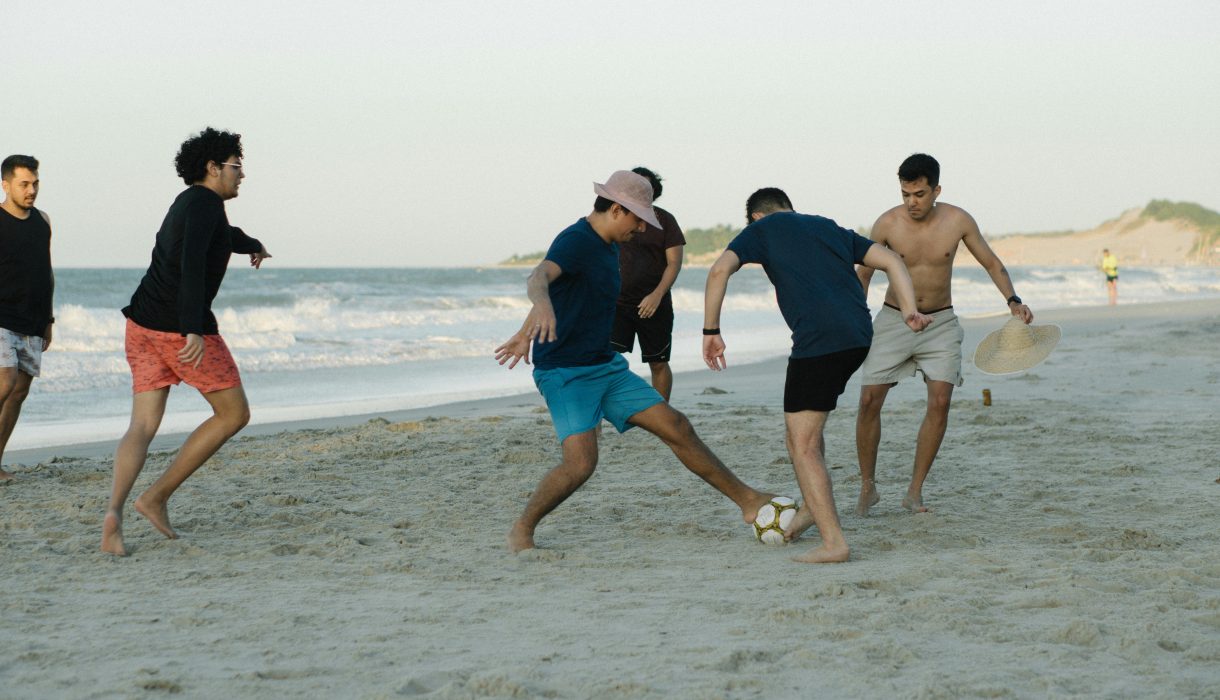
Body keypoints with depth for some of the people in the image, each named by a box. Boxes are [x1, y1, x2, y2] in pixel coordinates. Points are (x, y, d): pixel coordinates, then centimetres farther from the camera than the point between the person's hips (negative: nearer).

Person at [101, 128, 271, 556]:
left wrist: (253, 245, 65)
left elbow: (225, 233, 44)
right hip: (182, 329, -9)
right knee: (234, 414, 7)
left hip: (143, 327, 9)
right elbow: (192, 263, -25)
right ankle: (157, 497, 5)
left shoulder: (189, 204, 20)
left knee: (143, 428, 2)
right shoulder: (204, 201, -9)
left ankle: (114, 513, -20)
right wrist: (194, 330, -34)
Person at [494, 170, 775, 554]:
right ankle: (521, 530, -1)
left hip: (605, 365, 9)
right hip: (565, 373, -9)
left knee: (676, 428, 4)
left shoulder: (608, 246, 11)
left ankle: (748, 501, 12)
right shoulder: (575, 241, -19)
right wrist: (543, 306, -64)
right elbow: (538, 279, -41)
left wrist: (526, 332, 34)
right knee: (580, 464, -23)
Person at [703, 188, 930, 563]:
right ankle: (812, 506, 32)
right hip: (859, 335, 7)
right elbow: (891, 261, 18)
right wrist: (910, 311, 8)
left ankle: (833, 542, -6)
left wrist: (711, 331, 1)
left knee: (802, 444, 0)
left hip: (818, 339, -7)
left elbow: (720, 270, -4)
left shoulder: (762, 229, 13)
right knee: (805, 420, 27)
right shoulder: (829, 228, 28)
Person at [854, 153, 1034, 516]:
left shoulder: (958, 221, -11)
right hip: (894, 320, -1)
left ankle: (915, 490, -1)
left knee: (940, 401, -12)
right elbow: (863, 273, 1)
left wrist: (1012, 300, -13)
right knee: (869, 401, -8)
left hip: (940, 323, 1)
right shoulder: (887, 224, -13)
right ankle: (868, 487, 8)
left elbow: (992, 263, 2)